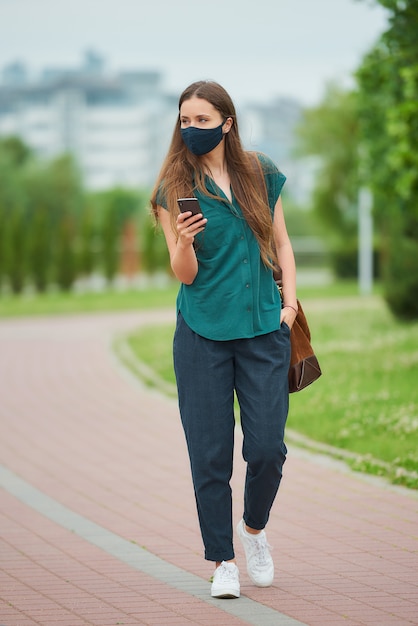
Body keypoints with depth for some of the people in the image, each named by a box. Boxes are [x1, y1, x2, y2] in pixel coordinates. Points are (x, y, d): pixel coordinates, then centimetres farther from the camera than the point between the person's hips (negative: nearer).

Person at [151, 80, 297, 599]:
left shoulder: (261, 174, 5)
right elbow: (185, 274, -3)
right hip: (202, 333, -1)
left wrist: (289, 302, 4)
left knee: (267, 447, -5)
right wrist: (183, 241, -24)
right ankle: (222, 560, 9)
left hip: (263, 329, 1)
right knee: (210, 454, -2)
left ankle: (254, 527, 23)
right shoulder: (176, 189, 0)